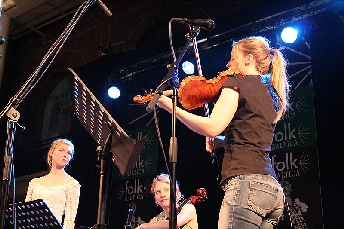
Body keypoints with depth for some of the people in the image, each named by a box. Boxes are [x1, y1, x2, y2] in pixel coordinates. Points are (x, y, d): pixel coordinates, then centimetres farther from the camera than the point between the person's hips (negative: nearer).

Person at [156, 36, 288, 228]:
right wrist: (222, 141, 15)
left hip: (246, 183, -9)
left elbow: (213, 127, -14)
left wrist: (172, 107, -6)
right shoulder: (271, 95, 24)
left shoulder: (237, 83, -1)